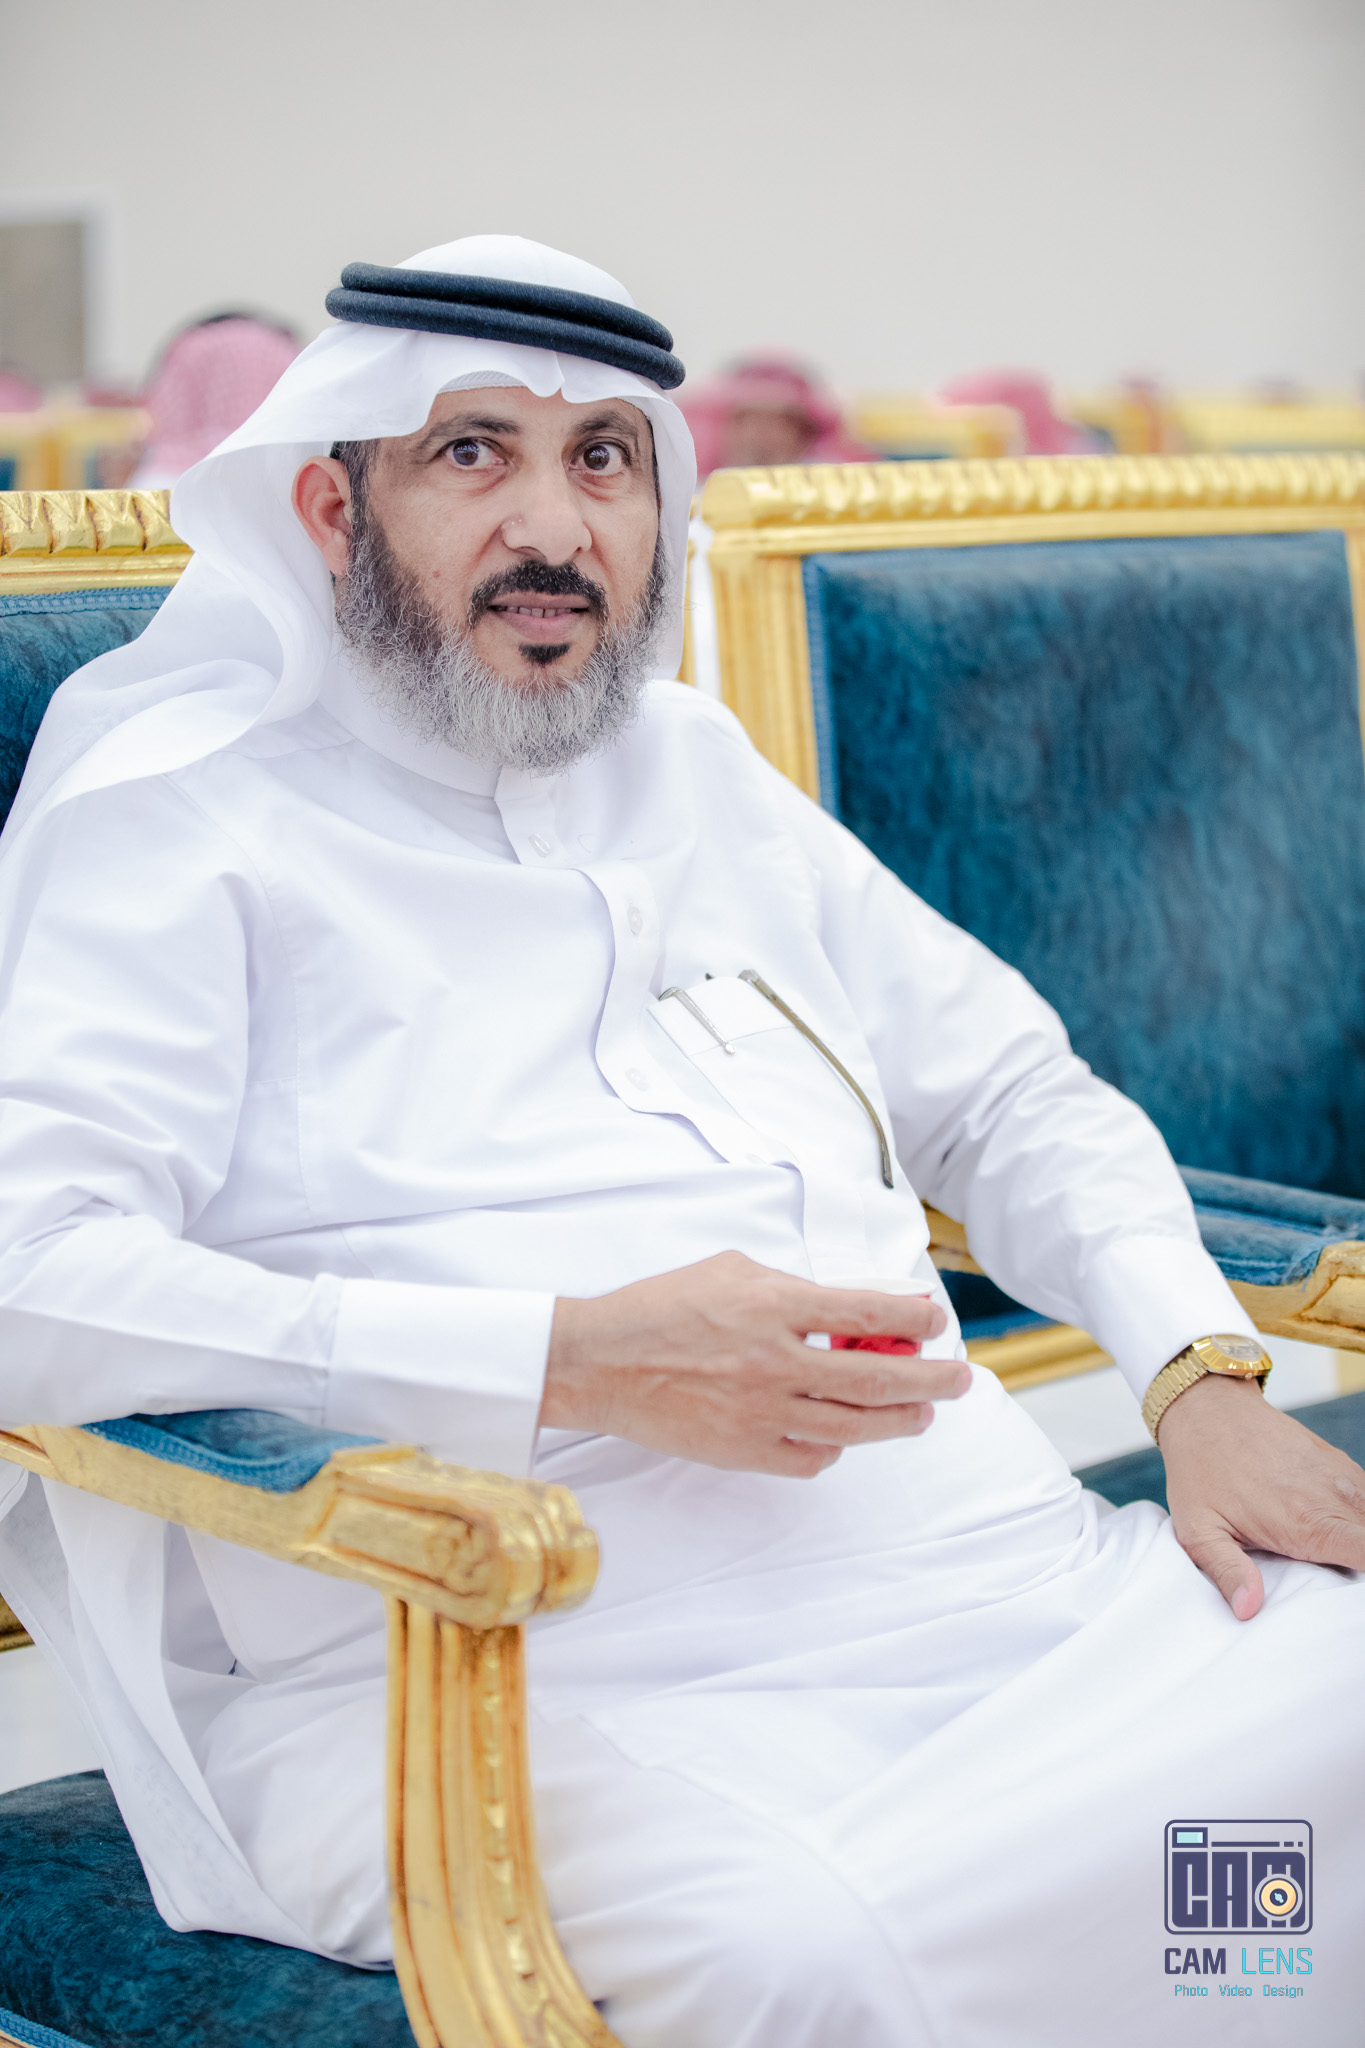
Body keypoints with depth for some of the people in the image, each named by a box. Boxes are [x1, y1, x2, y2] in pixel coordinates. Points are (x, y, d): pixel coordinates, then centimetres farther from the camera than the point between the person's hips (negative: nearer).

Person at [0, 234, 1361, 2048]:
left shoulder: (697, 767, 24)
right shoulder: (181, 814, 4)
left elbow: (1015, 1095, 28)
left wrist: (1207, 1372, 7)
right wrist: (572, 1360, -16)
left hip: (997, 1576, 7)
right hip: (533, 1690, -6)